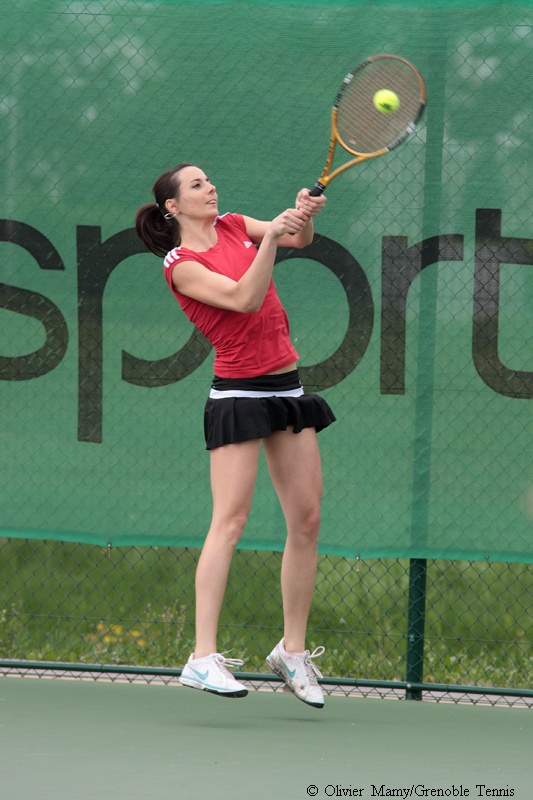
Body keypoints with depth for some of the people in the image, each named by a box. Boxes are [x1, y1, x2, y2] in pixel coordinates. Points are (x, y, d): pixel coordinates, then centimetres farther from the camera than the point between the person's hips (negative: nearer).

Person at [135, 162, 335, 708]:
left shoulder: (235, 227, 12)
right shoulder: (181, 264, -8)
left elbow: (299, 239, 10)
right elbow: (245, 298, -21)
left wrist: (304, 217, -12)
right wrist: (273, 236, -28)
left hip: (287, 388, 7)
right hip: (238, 392, -7)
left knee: (306, 519, 4)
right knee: (230, 520, -16)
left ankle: (293, 650, 14)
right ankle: (203, 658, -20)